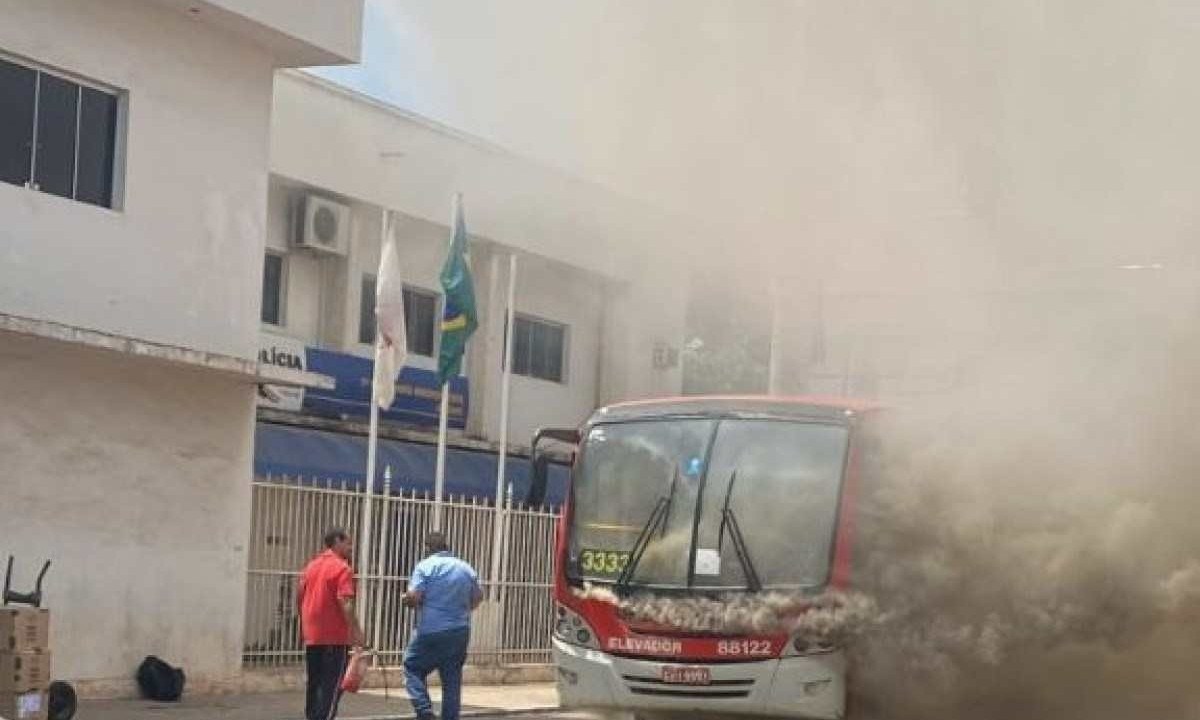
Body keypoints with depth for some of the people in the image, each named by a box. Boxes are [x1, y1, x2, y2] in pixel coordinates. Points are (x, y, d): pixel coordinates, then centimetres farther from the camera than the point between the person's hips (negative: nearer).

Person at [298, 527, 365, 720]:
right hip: (335, 637, -7)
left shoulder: (311, 565, 13)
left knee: (314, 683, 14)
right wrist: (356, 630, -20)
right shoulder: (342, 568, -11)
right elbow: (345, 603, -20)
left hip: (311, 636, 7)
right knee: (332, 686, -4)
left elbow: (299, 595, 17)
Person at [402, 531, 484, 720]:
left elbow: (413, 597, -15)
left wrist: (406, 599, 7)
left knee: (413, 668, 8)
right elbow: (477, 598, 15)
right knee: (452, 679, 10)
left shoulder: (426, 566, -8)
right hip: (460, 632, 5)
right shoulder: (466, 569, 8)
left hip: (432, 632, -5)